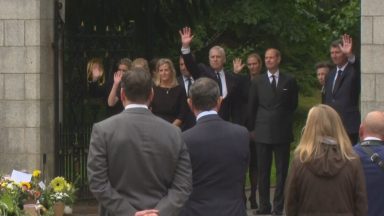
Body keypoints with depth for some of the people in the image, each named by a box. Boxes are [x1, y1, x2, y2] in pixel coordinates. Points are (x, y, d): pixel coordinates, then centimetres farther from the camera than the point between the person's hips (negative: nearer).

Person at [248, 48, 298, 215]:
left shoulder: (289, 81, 4)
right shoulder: (257, 82, 6)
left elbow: (293, 105, 12)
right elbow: (252, 107, 10)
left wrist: (286, 121, 11)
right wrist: (252, 128, 10)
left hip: (282, 132, -1)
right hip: (263, 132, 1)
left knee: (282, 171, 1)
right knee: (263, 171, 4)